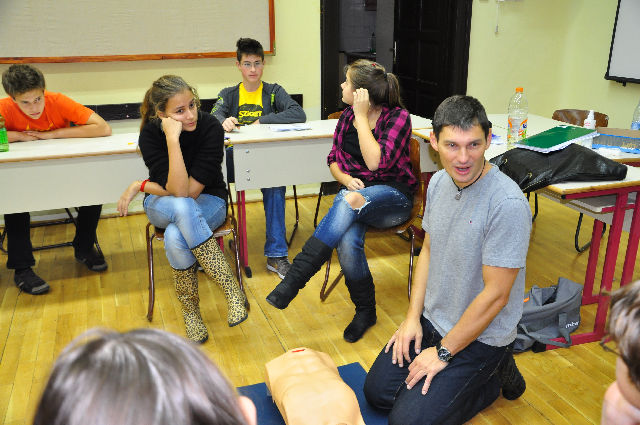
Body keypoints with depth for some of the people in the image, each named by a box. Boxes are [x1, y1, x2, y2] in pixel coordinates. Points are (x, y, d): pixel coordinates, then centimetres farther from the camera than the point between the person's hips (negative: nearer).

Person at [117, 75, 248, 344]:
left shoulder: (211, 128, -22)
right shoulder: (150, 133, -18)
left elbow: (192, 190, -26)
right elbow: (178, 191, -29)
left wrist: (140, 186, -19)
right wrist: (172, 138, -36)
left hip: (208, 203, -1)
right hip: (161, 206, 2)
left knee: (175, 237, -36)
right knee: (182, 208, -37)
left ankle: (191, 311, -16)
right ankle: (232, 291, -28)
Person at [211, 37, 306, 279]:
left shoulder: (274, 92, 12)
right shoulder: (228, 94, 17)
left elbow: (299, 114, -5)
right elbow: (213, 117, -3)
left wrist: (262, 121, -12)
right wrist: (224, 121, -28)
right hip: (235, 157, 2)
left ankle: (276, 255, -28)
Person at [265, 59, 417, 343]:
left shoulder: (398, 117, -8)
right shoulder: (347, 117, 9)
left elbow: (377, 163, -20)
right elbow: (333, 160, 14)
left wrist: (362, 116, -16)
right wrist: (346, 178, -9)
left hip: (393, 196, -4)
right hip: (355, 194, 4)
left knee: (350, 200, -38)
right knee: (347, 242, -31)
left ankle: (294, 279, -37)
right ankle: (365, 311, -6)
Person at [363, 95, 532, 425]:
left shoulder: (508, 204, -28)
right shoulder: (439, 182, -3)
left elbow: (495, 295, -24)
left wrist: (443, 352, -15)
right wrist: (413, 316, 2)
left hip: (480, 336, -7)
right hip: (431, 320, 7)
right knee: (376, 392, 11)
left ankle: (495, 376, 10)